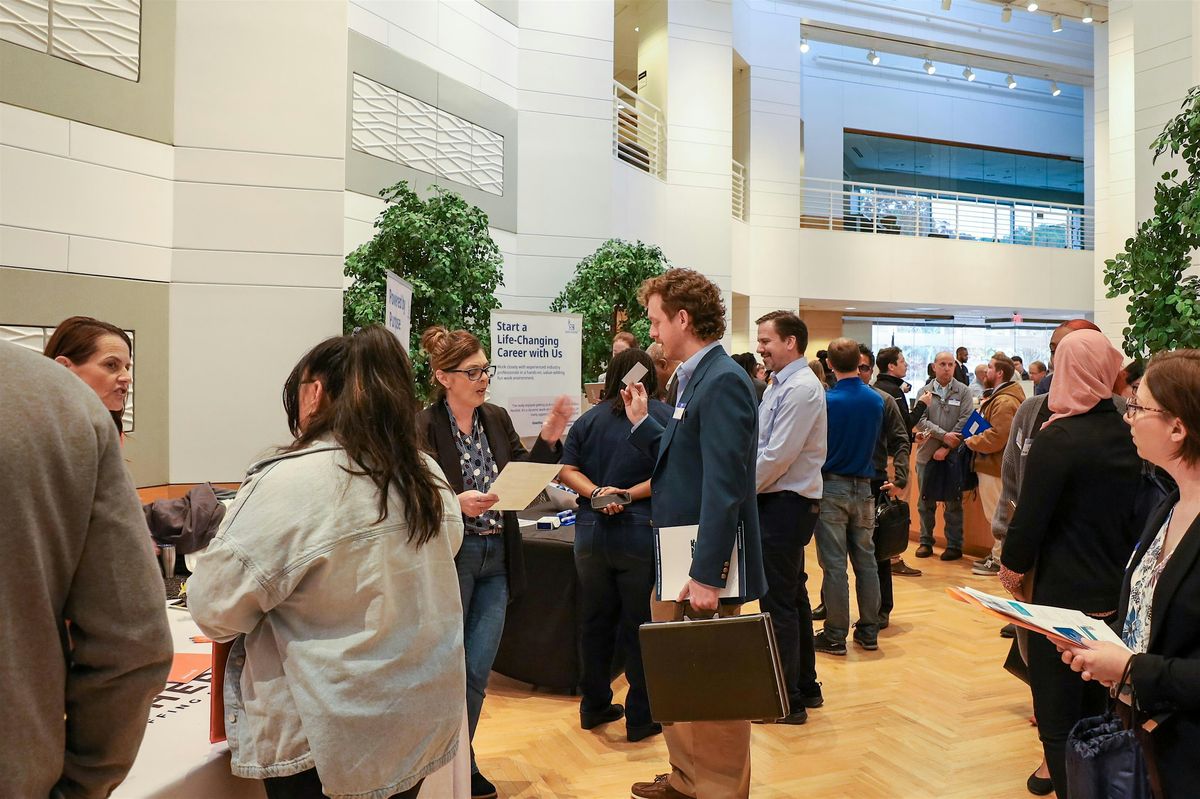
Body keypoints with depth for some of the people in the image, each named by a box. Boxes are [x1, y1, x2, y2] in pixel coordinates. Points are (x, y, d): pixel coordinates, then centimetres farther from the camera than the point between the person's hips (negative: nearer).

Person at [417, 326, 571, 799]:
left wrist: (549, 439, -5)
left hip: (497, 560, 5)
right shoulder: (422, 428, -11)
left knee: (477, 674, 13)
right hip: (449, 559, -5)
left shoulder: (498, 420, 6)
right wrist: (456, 503, -28)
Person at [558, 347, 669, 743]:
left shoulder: (589, 419, 9)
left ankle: (594, 707, 29)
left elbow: (567, 469, 1)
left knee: (595, 621, 15)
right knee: (640, 626, 5)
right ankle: (641, 718, 15)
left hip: (591, 533, 4)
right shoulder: (665, 416, -3)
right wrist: (630, 495, -12)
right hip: (640, 535, -4)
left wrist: (596, 493, -11)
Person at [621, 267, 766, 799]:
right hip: (675, 559, 10)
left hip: (706, 562, -10)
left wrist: (707, 575, -24)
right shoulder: (693, 379, 12)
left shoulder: (723, 381, -18)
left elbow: (723, 486, -23)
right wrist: (641, 422, 9)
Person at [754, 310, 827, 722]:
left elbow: (777, 456, -21)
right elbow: (760, 445, 15)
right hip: (780, 501, 10)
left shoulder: (801, 387, -16)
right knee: (793, 596, 17)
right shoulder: (778, 385, 14)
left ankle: (787, 702, 8)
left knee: (779, 603, -3)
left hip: (786, 503, -10)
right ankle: (805, 686, 30)